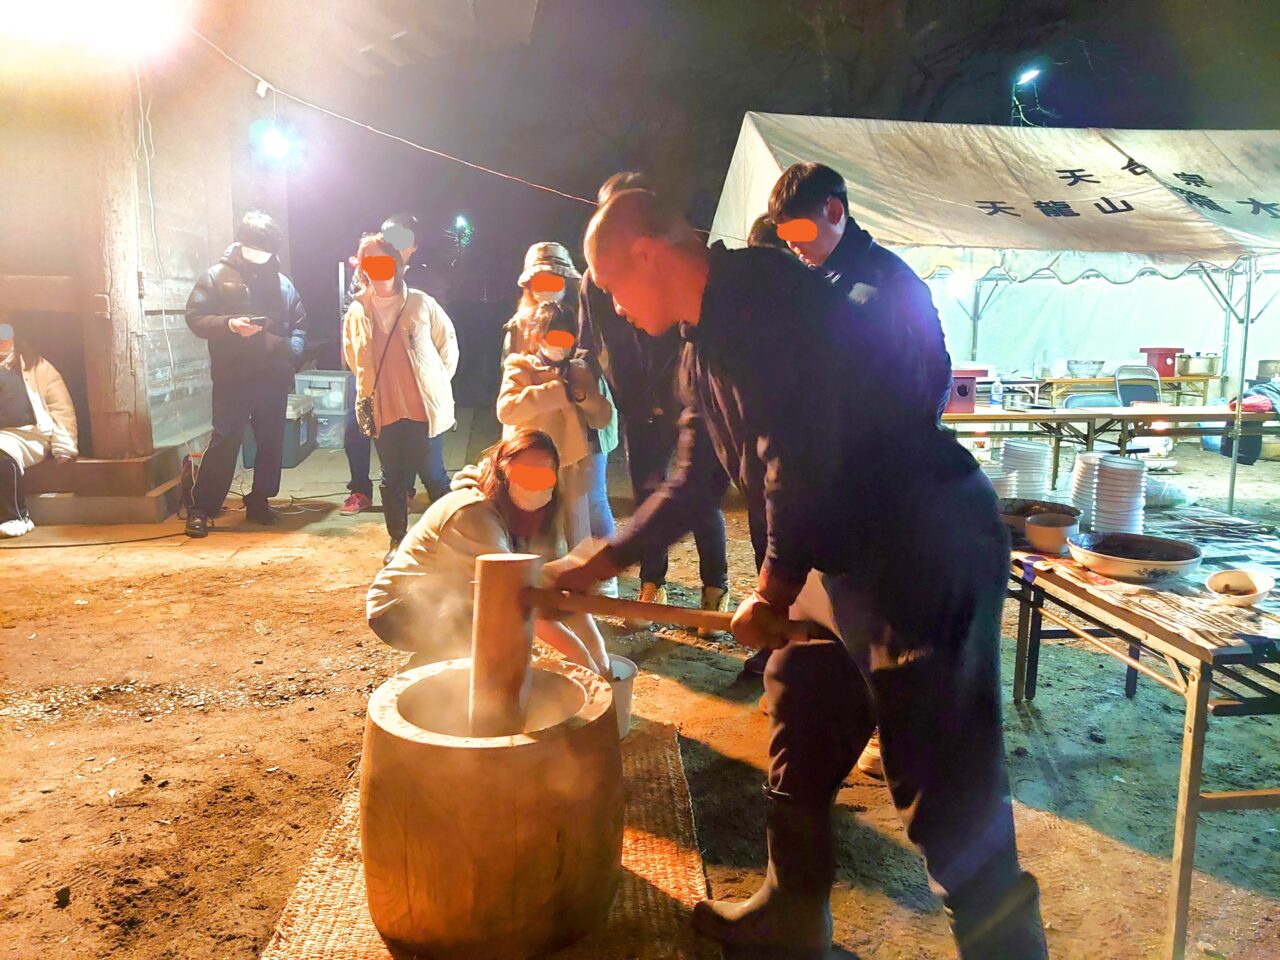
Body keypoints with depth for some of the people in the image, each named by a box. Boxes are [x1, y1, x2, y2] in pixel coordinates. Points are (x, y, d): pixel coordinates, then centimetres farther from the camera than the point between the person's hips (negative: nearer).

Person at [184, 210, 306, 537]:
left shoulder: (282, 282, 12)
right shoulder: (217, 276, 3)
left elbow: (299, 324, 16)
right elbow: (195, 317, -2)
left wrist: (292, 351, -4)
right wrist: (229, 325, -20)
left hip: (274, 378, 4)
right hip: (232, 378, -4)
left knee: (271, 443, 9)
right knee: (224, 442, -6)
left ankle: (259, 501, 23)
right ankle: (201, 508, 2)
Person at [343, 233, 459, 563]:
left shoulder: (420, 303, -5)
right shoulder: (357, 311, 4)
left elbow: (448, 340, 5)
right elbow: (353, 358, 18)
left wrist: (440, 379, 4)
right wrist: (365, 396, 14)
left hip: (423, 406, -3)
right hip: (383, 409, 3)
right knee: (392, 477, 11)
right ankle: (397, 540, 24)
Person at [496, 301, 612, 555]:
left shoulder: (580, 372, 14)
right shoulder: (520, 368, 0)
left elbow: (603, 418, 10)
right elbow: (506, 410, -18)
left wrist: (584, 397, -11)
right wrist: (555, 391, -19)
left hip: (573, 469, 4)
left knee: (578, 541, 9)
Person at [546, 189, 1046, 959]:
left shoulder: (765, 292, -17)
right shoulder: (705, 346, 13)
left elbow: (802, 459, -24)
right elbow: (695, 483, 20)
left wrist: (774, 590, -13)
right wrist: (599, 563, 21)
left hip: (929, 544, -10)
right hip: (851, 552, 10)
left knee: (948, 786, -5)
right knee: (801, 739, 19)